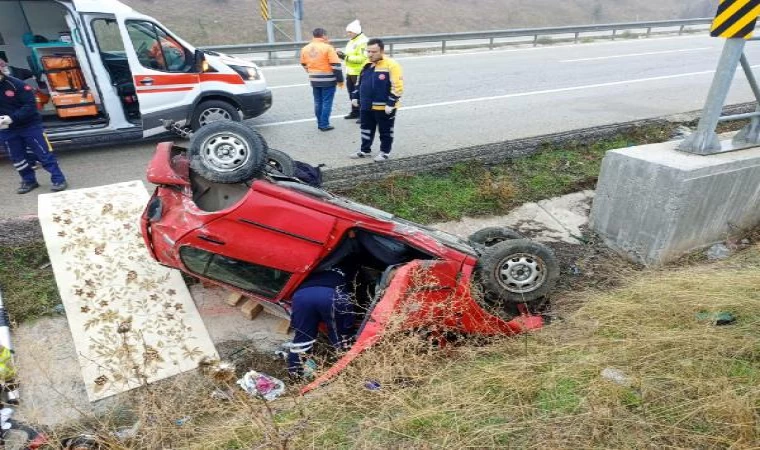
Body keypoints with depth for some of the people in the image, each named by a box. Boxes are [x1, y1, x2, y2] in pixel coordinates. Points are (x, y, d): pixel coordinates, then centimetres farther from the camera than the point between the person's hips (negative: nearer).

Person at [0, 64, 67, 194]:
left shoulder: (17, 85, -13)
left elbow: (30, 105, -17)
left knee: (44, 153, -1)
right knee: (17, 158, 12)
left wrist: (12, 118, -25)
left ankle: (58, 179, 5)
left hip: (30, 126, -5)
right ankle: (29, 181, 27)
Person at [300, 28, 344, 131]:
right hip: (328, 80, -6)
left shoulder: (305, 49, 6)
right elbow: (336, 65, -14)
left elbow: (304, 64, 16)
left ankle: (320, 123, 20)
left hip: (314, 80, 6)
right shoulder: (327, 47, -12)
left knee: (318, 102, 14)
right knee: (327, 102, 1)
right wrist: (340, 80, -8)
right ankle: (324, 125, 2)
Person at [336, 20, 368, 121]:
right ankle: (355, 112, 30)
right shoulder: (352, 41, 15)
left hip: (359, 73, -10)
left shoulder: (363, 41, -16)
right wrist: (343, 55, 4)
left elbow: (361, 58, -24)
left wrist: (346, 57, -24)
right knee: (352, 93, 17)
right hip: (350, 72, 10)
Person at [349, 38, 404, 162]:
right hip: (366, 106, 7)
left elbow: (397, 87, -19)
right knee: (366, 129, 16)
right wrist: (355, 96, 16)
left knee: (385, 131, 8)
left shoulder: (391, 65, -15)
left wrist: (391, 103, -22)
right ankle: (365, 150, 30)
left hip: (384, 107, -7)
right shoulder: (366, 65, 9)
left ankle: (385, 152, 21)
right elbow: (359, 82, 21)